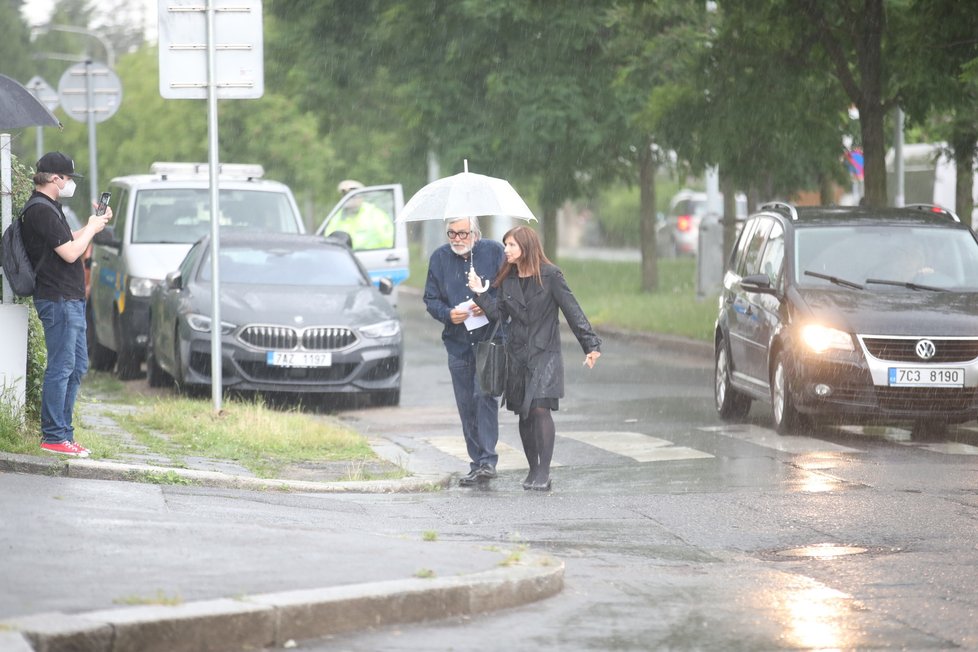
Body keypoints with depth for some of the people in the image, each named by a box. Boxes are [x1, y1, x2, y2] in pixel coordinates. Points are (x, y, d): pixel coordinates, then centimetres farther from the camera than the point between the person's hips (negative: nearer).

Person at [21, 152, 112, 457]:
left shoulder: (50, 208, 17)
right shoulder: (42, 211, -16)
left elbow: (69, 241, 23)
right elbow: (70, 252, -20)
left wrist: (94, 224, 12)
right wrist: (91, 228, -5)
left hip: (70, 299, 11)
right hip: (58, 300, -11)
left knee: (77, 365, 14)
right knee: (61, 368, -9)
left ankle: (62, 431, 19)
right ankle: (53, 436, -6)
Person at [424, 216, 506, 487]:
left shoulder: (494, 251, -1)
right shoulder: (439, 258, 8)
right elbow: (430, 299, 11)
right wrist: (448, 314, -9)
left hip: (489, 339, -4)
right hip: (458, 343, 4)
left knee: (484, 395, -17)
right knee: (466, 406, 5)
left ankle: (487, 460, -16)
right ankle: (477, 463, 12)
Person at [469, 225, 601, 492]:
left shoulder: (550, 276, -6)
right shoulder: (508, 279, 9)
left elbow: (572, 311, -6)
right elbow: (500, 312, 5)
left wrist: (591, 344, -10)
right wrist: (481, 294, -9)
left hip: (544, 352, -5)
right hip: (517, 354, 5)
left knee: (540, 408, -16)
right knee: (523, 413, 7)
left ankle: (544, 473, -13)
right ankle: (533, 470, 19)